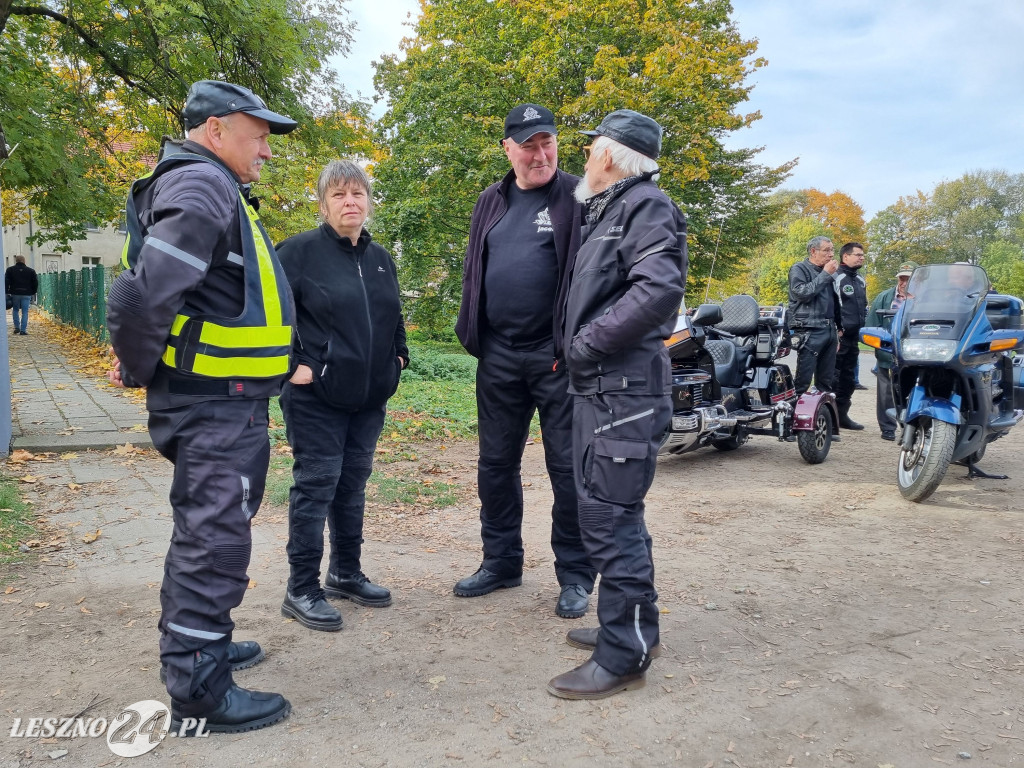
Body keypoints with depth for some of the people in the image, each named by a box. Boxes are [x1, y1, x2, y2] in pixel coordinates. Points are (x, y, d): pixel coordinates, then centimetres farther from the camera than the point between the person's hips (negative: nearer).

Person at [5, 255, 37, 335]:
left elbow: (6, 282, 0)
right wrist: (33, 292, 16)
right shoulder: (31, 271, 4)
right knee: (25, 312, 1)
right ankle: (23, 330, -2)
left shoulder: (10, 269, 3)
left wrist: (6, 292, 3)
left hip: (15, 294, 0)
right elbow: (35, 283, 7)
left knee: (15, 310, 18)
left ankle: (17, 327, 10)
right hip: (26, 294, 0)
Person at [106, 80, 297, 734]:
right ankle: (199, 691, 9)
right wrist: (138, 372, -12)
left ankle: (198, 643, 38)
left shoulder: (217, 189, 18)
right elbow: (143, 294, -26)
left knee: (207, 532, 21)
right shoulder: (201, 187, -16)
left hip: (230, 405, 11)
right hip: (212, 408, -11)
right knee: (216, 542, -3)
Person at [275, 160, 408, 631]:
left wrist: (398, 356, 13)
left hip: (369, 397, 6)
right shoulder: (300, 251, -8)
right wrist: (291, 364, -15)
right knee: (315, 486, -1)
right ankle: (302, 590, 11)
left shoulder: (380, 259, 13)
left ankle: (346, 573, 29)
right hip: (316, 395, -6)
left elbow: (394, 316, 25)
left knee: (352, 485, 15)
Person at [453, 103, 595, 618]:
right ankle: (501, 561, 29)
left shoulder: (577, 198, -3)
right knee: (496, 463, 13)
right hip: (499, 355, 6)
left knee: (567, 467, 2)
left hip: (558, 355, -5)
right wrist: (472, 331, 12)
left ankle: (575, 575, 16)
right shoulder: (491, 203, 13)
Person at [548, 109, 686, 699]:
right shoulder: (609, 210, 22)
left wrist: (589, 342, -19)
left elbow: (660, 288, -25)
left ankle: (623, 656, 5)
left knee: (609, 518, -7)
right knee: (615, 512, 17)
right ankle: (637, 626, 32)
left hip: (625, 391, -10)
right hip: (599, 388, 11)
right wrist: (579, 347, 13)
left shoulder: (646, 205, -9)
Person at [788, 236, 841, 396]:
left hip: (830, 330, 8)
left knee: (826, 381, 9)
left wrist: (839, 325, 21)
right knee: (803, 380, -13)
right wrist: (825, 275, -12)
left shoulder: (828, 272, 21)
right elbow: (802, 293, -18)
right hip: (810, 331, -8)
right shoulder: (799, 269, -1)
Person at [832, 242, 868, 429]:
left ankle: (842, 415, 21)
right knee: (833, 377, -10)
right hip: (839, 337, -9)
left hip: (854, 338, 9)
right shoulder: (836, 278, -9)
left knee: (849, 379, 13)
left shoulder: (860, 281, 20)